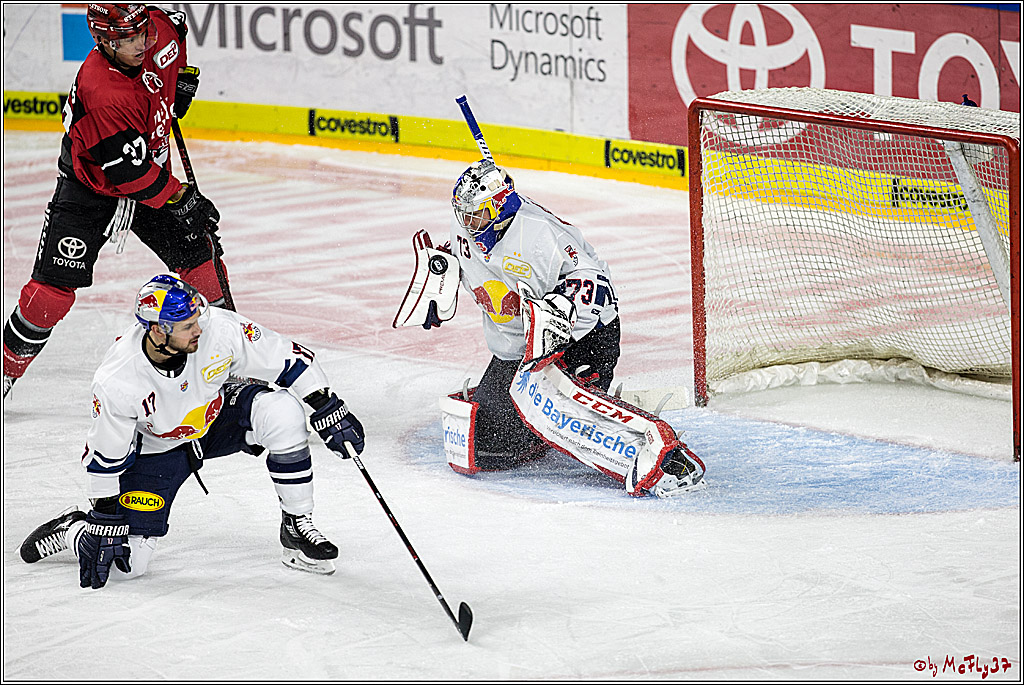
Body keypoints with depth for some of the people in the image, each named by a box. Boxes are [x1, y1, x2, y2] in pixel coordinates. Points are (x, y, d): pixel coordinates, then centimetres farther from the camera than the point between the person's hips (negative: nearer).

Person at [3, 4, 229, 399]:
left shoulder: (159, 32, -17)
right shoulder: (100, 92, -37)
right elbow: (130, 172, -32)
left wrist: (182, 79, 8)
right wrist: (181, 199, -24)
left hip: (151, 173, 6)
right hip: (89, 185, -6)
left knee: (199, 254, 2)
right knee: (54, 288, -10)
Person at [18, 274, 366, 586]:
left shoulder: (220, 328, -30)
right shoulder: (116, 382, -33)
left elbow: (287, 358, -15)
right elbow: (105, 457, -18)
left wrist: (329, 409, -14)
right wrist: (105, 522, -13)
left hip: (219, 416, 3)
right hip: (154, 449, -3)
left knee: (281, 410, -28)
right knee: (126, 563, -13)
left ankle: (297, 528, -11)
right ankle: (71, 530, 23)